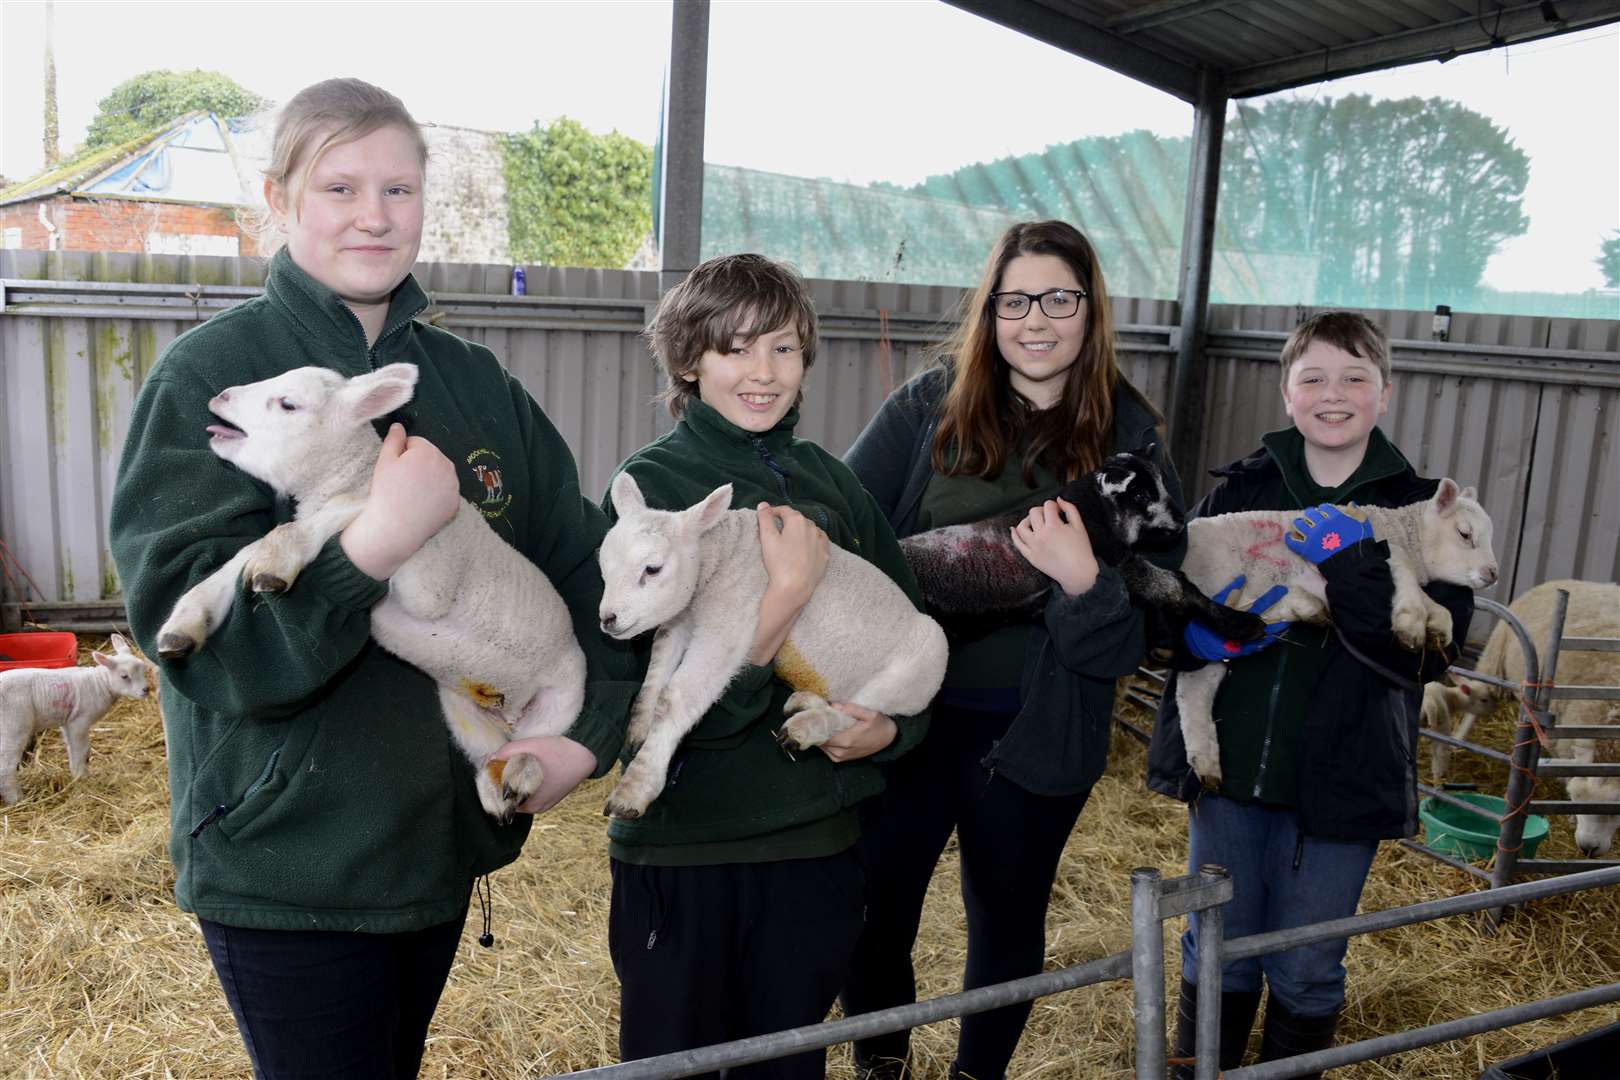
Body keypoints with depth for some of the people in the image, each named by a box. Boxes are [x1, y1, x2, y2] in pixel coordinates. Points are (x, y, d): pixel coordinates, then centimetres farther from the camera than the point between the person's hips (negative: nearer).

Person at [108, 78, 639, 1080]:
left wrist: (587, 733, -9)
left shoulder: (474, 381, 2)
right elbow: (194, 637, -20)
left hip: (443, 838, 5)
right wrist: (375, 543, -33)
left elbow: (585, 563, 4)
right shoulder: (210, 376, -12)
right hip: (284, 862, -5)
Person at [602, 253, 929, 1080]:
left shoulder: (826, 480, 4)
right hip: (682, 849, -4)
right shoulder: (651, 482, -10)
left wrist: (892, 728, -7)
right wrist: (792, 587, -25)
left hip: (816, 840, 4)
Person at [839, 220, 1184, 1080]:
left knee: (1007, 920, 19)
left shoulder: (1129, 440, -4)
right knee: (870, 915, 11)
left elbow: (1150, 620, -6)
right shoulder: (929, 406, -3)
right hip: (907, 712, 1)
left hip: (1038, 733, 0)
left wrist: (1086, 582, -25)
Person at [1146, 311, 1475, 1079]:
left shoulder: (1419, 508, -3)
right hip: (1228, 764, 2)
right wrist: (1209, 625, -22)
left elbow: (1429, 650, -14)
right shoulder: (1241, 488, 2)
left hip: (1341, 779, -1)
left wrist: (1347, 564, -27)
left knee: (1306, 973, 13)